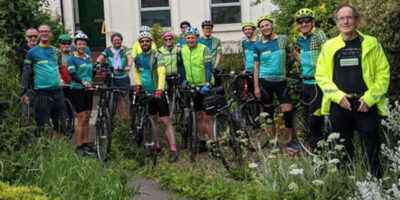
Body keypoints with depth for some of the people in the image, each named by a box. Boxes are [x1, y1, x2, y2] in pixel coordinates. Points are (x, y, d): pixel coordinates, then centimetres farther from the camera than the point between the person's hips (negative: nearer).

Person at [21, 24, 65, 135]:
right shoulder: (32, 52, 0)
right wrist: (24, 93, -7)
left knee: (60, 124, 10)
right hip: (42, 92, -5)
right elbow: (26, 73, -1)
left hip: (57, 91, 5)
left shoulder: (55, 50, 13)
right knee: (43, 125, -3)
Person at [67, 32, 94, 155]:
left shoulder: (88, 57, 15)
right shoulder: (72, 58, -5)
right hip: (77, 90, -6)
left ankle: (85, 144, 15)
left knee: (87, 118, 7)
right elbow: (72, 74, -16)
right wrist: (82, 82, -32)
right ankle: (78, 147, -3)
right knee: (81, 118, -9)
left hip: (88, 90, 6)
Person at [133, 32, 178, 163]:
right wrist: (138, 84, 10)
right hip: (146, 93, 6)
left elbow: (161, 73, -26)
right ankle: (156, 145, 27)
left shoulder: (157, 56, -12)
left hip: (159, 93, -5)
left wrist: (160, 89, -39)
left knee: (165, 121, -10)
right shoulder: (138, 58, 6)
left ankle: (173, 150, -12)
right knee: (152, 120, 14)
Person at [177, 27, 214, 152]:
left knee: (208, 116, -7)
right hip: (193, 86, 5)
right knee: (199, 116, 10)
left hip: (205, 86, -5)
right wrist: (184, 79, 8)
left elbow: (208, 67, -21)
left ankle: (212, 142, -1)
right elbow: (180, 64, 19)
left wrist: (207, 84, -33)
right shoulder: (182, 50, 3)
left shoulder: (203, 49, -12)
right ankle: (202, 141, 18)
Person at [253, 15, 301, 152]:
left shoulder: (283, 39, 1)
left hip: (281, 80, 0)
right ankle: (274, 141, 19)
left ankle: (290, 141, 11)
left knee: (288, 112, -5)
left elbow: (295, 54, 7)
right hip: (265, 81, 0)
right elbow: (256, 66, 3)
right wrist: (256, 86, -3)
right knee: (268, 112, 7)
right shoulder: (258, 45, 0)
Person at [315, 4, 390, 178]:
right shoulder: (329, 46, 5)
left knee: (372, 149, 1)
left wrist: (369, 98, -9)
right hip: (339, 105, 1)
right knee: (343, 150, 9)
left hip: (366, 106, -1)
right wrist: (338, 96, -9)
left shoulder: (371, 43, 3)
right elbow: (321, 75, 4)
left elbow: (383, 73, 1)